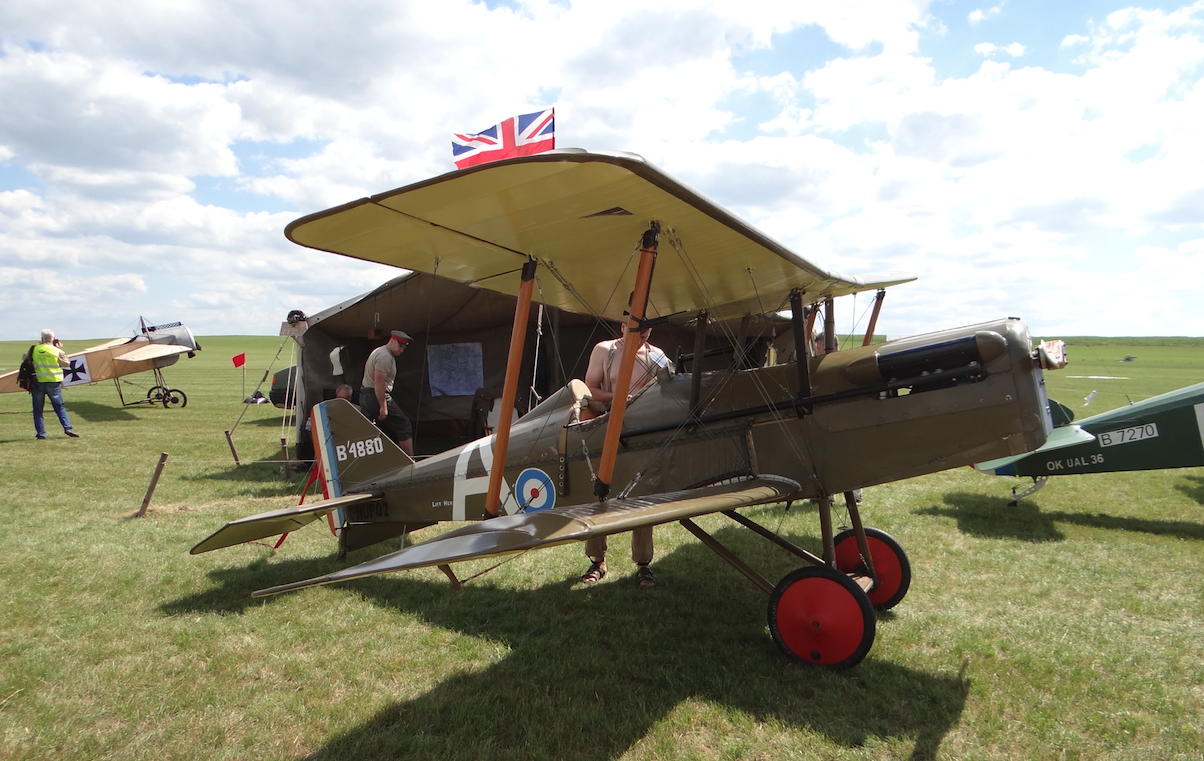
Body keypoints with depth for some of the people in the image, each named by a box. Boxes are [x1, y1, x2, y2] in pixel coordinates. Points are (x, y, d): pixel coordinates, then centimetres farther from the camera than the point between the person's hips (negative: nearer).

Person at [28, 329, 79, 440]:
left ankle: (40, 434, 5)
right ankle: (68, 428, -5)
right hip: (53, 382, -1)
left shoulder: (34, 350, 0)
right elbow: (67, 363, 7)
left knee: (38, 409, 8)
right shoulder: (57, 351, -3)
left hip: (37, 382, 1)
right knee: (59, 407, 9)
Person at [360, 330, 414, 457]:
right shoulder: (385, 356, -16)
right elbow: (379, 383, -23)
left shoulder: (379, 352, 18)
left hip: (365, 395, 11)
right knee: (404, 427, -3)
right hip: (377, 397, -11)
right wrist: (383, 407, -22)